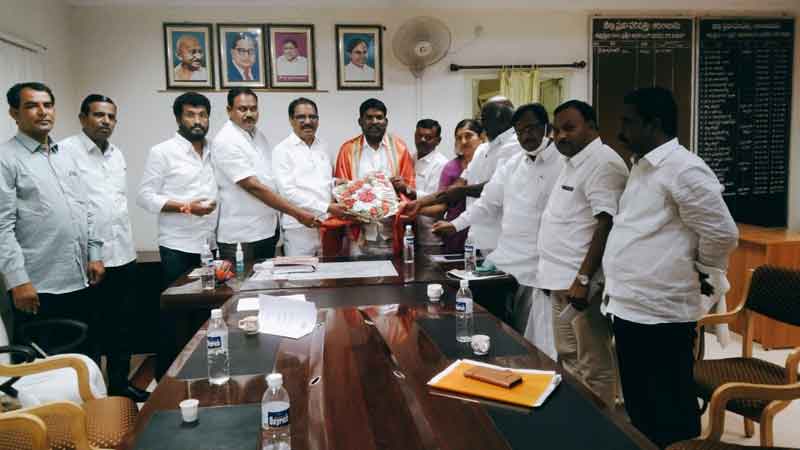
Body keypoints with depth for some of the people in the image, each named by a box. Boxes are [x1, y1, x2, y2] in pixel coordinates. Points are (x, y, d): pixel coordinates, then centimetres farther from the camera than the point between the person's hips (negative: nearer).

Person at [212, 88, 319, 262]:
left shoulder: (258, 135, 9)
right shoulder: (226, 141, -15)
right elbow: (253, 186, -21)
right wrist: (297, 213, -21)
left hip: (268, 230, 8)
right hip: (240, 235, -7)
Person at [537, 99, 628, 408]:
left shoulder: (603, 163, -13)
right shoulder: (571, 163, 17)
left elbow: (606, 224, -21)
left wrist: (583, 278, -24)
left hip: (582, 283, -10)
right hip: (562, 281, 10)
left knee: (593, 367, 0)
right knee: (569, 361, 19)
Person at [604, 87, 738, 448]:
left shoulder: (683, 169, -16)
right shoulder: (642, 167, 13)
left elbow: (722, 235, -16)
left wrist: (702, 274, -1)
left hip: (660, 314, -9)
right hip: (629, 308, 9)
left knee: (669, 417, 7)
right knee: (640, 409, 20)